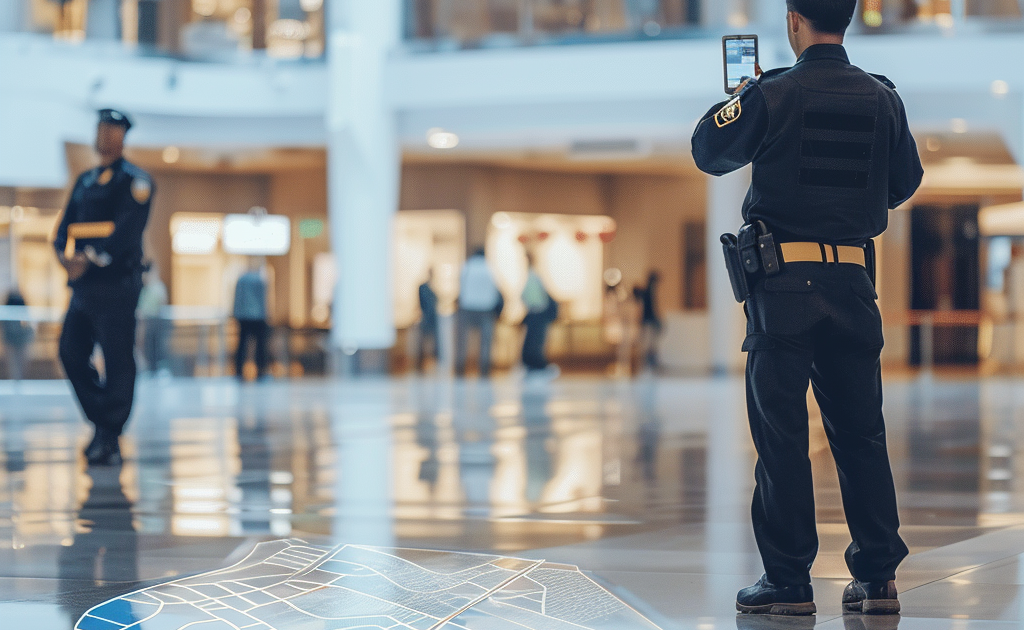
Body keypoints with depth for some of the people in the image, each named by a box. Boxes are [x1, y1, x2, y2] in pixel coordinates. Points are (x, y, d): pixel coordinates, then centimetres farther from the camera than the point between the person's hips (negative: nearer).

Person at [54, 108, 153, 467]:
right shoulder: (85, 181, 18)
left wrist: (91, 259, -22)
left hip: (117, 285, -7)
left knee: (117, 363, -6)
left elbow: (126, 232, -15)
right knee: (71, 354, 3)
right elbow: (66, 226, 12)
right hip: (84, 286, 7)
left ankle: (111, 439, -2)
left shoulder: (135, 181, -3)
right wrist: (65, 255, -10)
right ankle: (102, 421, 17)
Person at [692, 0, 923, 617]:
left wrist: (738, 97, 21)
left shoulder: (772, 96, -9)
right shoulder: (882, 98, 3)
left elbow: (710, 152, 5)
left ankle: (789, 581, 1)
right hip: (854, 281, 4)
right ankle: (878, 576, 11)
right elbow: (906, 182, 15)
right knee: (861, 432, 10)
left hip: (785, 281, -4)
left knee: (781, 433, 1)